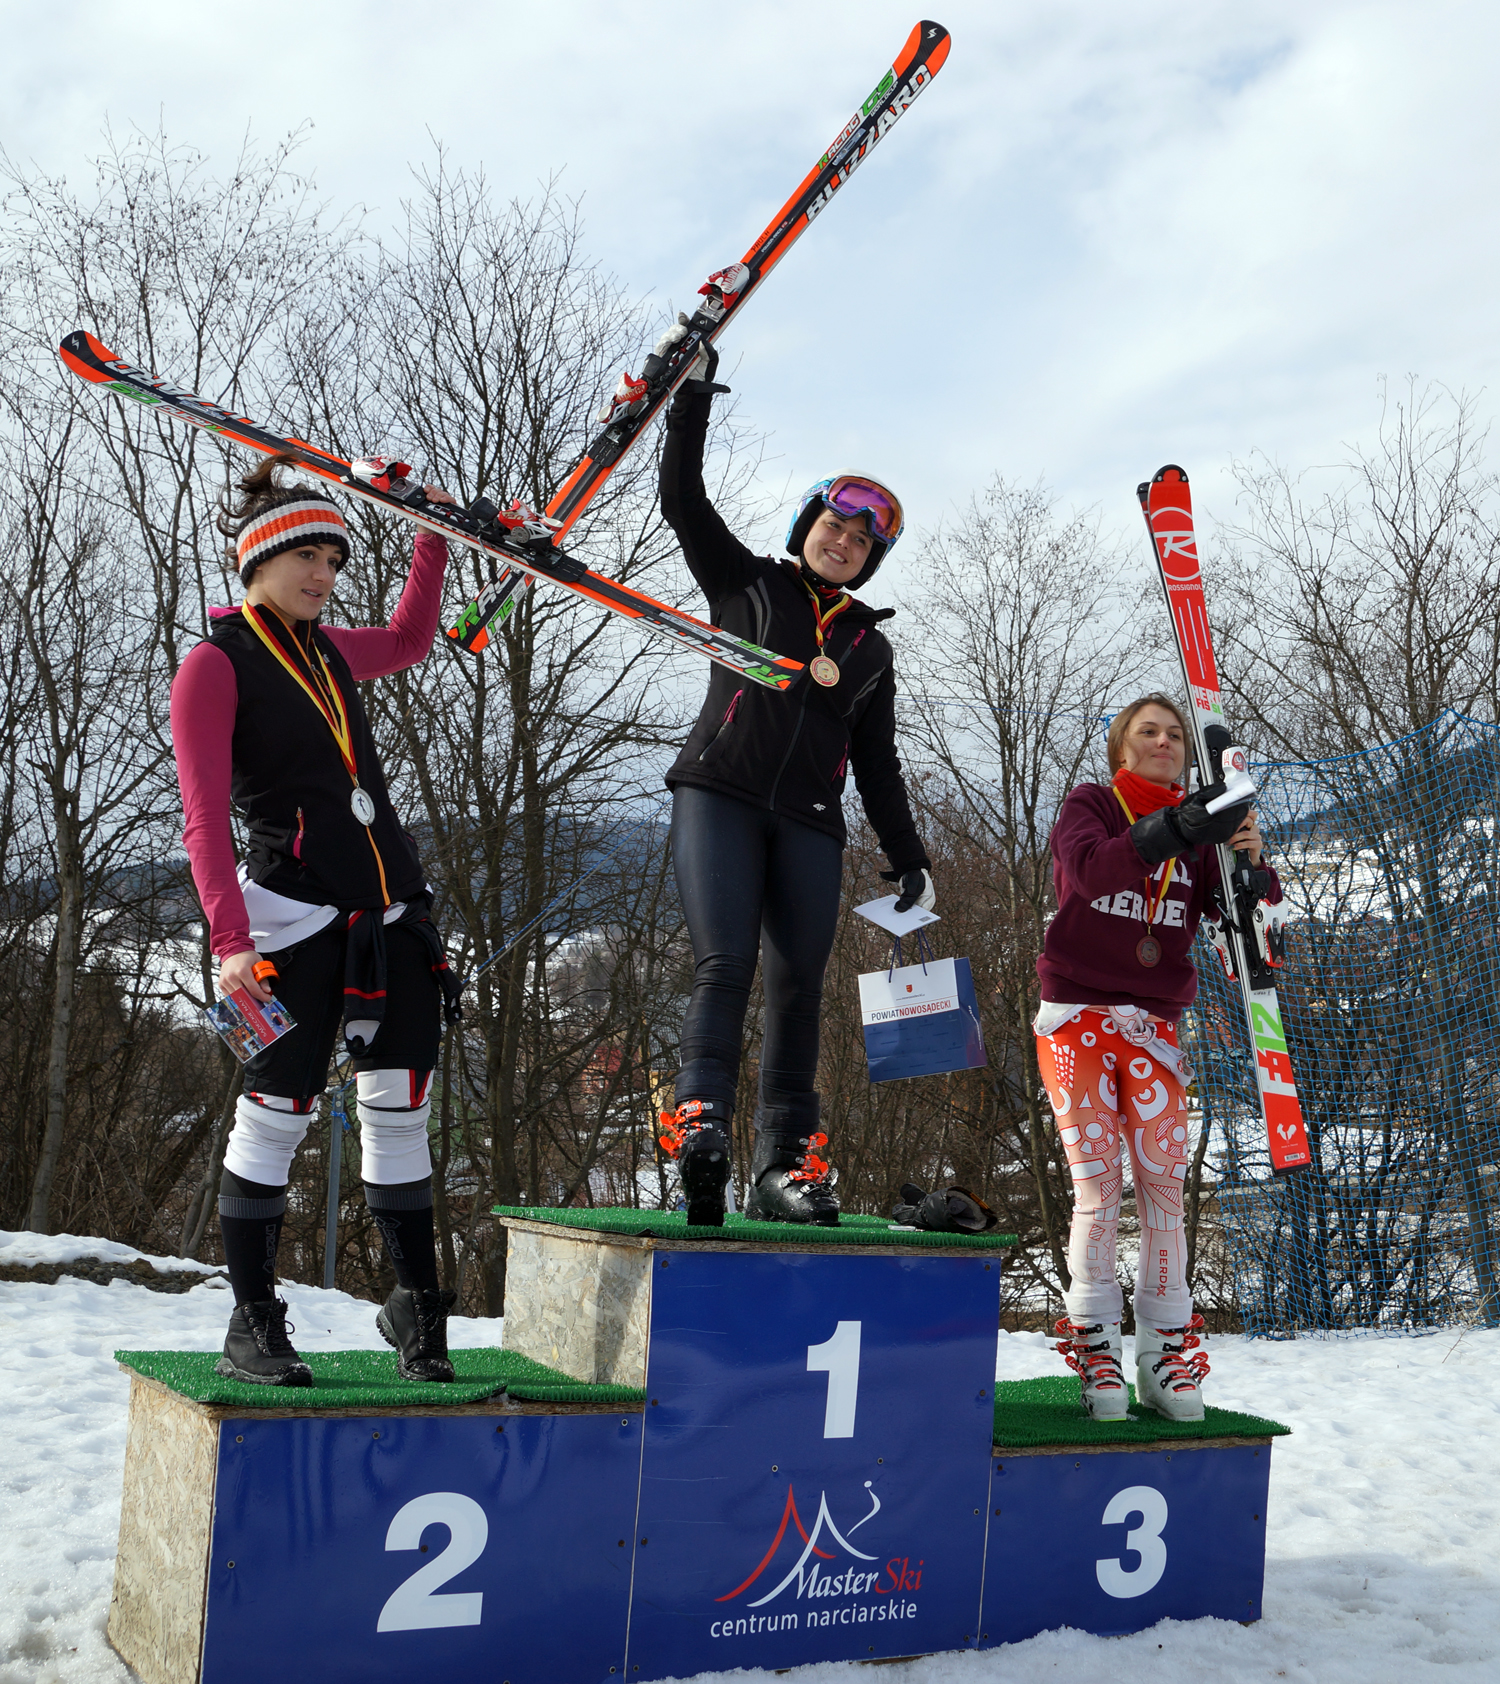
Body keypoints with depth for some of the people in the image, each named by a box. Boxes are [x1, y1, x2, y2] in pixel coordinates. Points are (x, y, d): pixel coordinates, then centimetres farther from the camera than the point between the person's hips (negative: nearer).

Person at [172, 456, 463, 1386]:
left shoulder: (327, 650, 15)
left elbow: (410, 639, 39)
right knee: (276, 1118, -3)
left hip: (394, 915, 6)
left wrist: (432, 542, 31)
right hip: (296, 918, -6)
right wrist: (231, 940, -22)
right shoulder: (214, 665, -4)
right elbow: (206, 818, -12)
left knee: (401, 1112, 6)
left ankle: (417, 1306, 18)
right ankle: (253, 1327, 11)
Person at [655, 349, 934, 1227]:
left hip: (810, 825, 3)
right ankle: (700, 1123, -28)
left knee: (799, 991, -4)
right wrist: (694, 396, -1)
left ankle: (786, 1164, -3)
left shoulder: (871, 647, 21)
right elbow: (682, 497, 7)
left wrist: (907, 852, 13)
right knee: (725, 966, -19)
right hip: (720, 796, -3)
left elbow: (879, 764, 21)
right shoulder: (745, 583, 14)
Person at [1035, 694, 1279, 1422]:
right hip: (1077, 1019, -3)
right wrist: (1171, 832, -35)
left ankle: (1166, 1352, 3)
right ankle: (1095, 1347, 1)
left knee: (1163, 1184, -5)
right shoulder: (1089, 805, 2)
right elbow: (1089, 869, -21)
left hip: (1153, 1027, 3)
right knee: (1097, 1185, -7)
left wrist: (1251, 860, -19)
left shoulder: (1199, 830, 11)